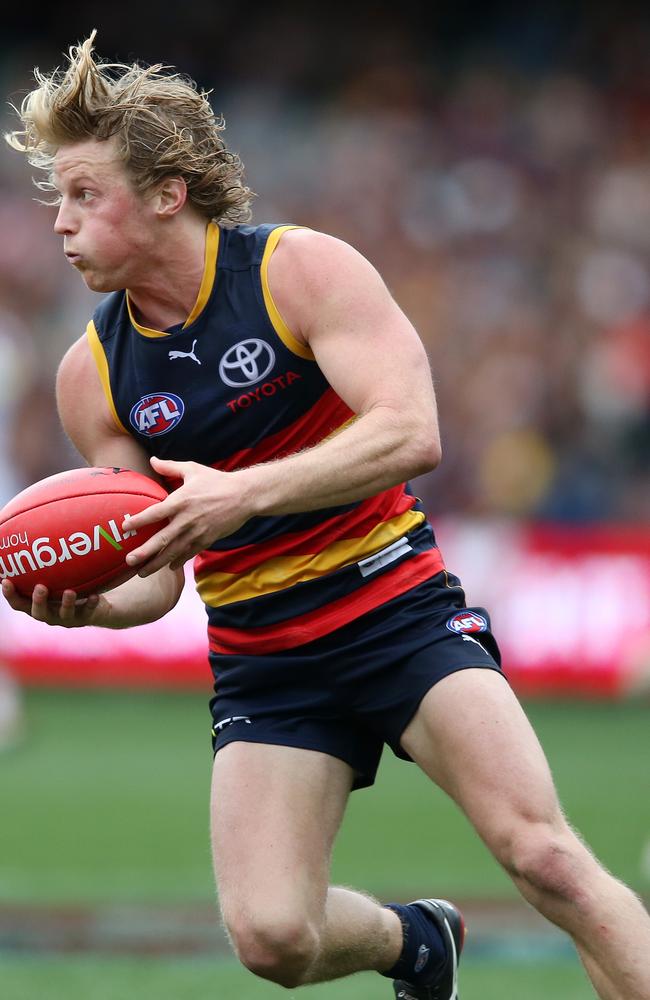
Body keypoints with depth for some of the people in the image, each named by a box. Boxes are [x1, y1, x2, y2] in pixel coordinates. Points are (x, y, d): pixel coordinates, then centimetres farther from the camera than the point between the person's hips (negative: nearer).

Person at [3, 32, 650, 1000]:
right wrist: (87, 604, -16)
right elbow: (154, 574, 8)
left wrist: (247, 494, -34)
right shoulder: (93, 375, 2)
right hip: (259, 657, 4)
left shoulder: (302, 269, -11)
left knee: (542, 855, -22)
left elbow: (412, 432, -23)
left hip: (397, 603, -4)